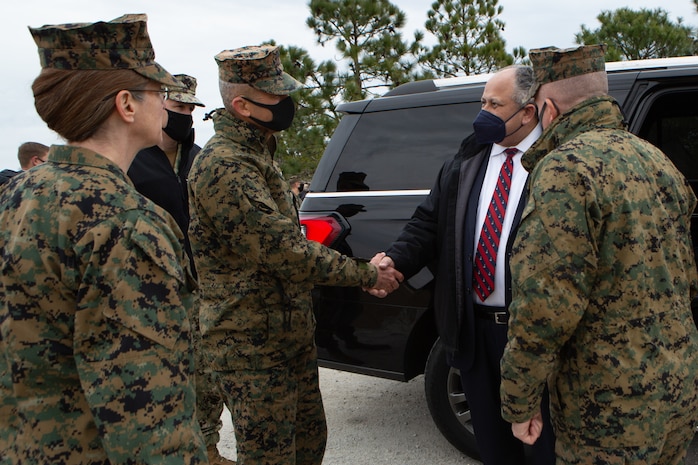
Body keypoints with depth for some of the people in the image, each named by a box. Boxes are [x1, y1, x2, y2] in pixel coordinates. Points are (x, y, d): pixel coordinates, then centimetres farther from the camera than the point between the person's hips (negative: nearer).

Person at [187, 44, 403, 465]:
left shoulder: (257, 153, 11)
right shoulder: (223, 165, -23)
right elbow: (285, 251, -26)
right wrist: (367, 276, -16)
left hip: (290, 332, 10)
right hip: (253, 347, -10)